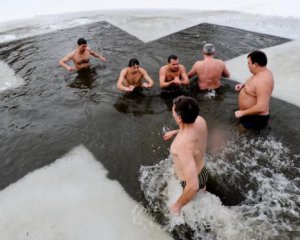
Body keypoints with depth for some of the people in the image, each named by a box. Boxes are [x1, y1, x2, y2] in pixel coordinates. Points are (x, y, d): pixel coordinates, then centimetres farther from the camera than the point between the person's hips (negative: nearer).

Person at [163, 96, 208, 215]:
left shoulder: (183, 145, -46)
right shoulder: (200, 120, -21)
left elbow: (193, 186, -46)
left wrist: (177, 205, -30)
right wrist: (175, 132, 13)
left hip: (195, 181, -7)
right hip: (203, 172, 7)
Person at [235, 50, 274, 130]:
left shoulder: (263, 81, -32)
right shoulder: (262, 72, 0)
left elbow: (261, 108, -37)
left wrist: (242, 113, -26)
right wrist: (243, 84, 6)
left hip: (255, 119, -10)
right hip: (251, 114, 10)